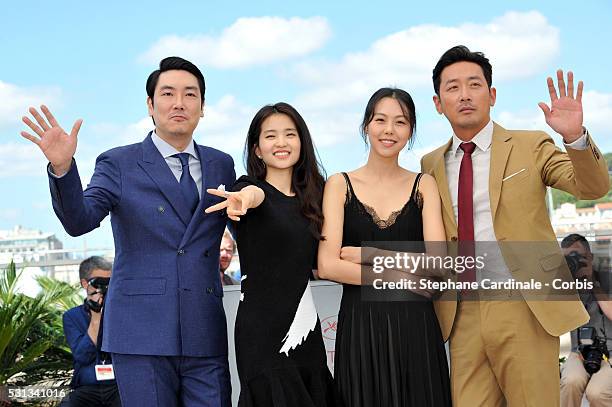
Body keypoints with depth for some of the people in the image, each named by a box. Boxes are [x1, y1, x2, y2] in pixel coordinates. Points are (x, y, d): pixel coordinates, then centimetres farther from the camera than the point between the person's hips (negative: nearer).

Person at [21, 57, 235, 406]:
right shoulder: (119, 164, 2)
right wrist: (63, 168, -28)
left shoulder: (221, 165, 12)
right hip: (141, 334, -3)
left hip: (206, 336, 3)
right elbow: (79, 221, -12)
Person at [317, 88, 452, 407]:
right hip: (359, 327, -1)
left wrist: (365, 256, -8)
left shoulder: (423, 185, 7)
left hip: (415, 327, 1)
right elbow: (327, 266, -7)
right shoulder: (340, 184, 4)